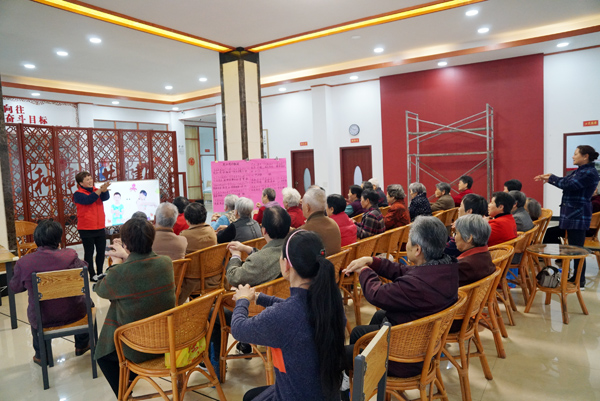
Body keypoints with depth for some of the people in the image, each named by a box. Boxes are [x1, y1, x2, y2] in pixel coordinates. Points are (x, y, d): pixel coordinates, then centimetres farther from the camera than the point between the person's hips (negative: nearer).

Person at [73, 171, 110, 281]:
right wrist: (100, 190, -34)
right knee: (89, 252, 5)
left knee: (101, 251, 12)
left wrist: (104, 189, -32)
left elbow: (105, 197, -11)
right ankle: (92, 275, 14)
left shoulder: (96, 190, 9)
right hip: (86, 229, -5)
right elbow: (88, 200, -27)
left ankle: (100, 273, 25)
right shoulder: (78, 194, -7)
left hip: (100, 228, 6)